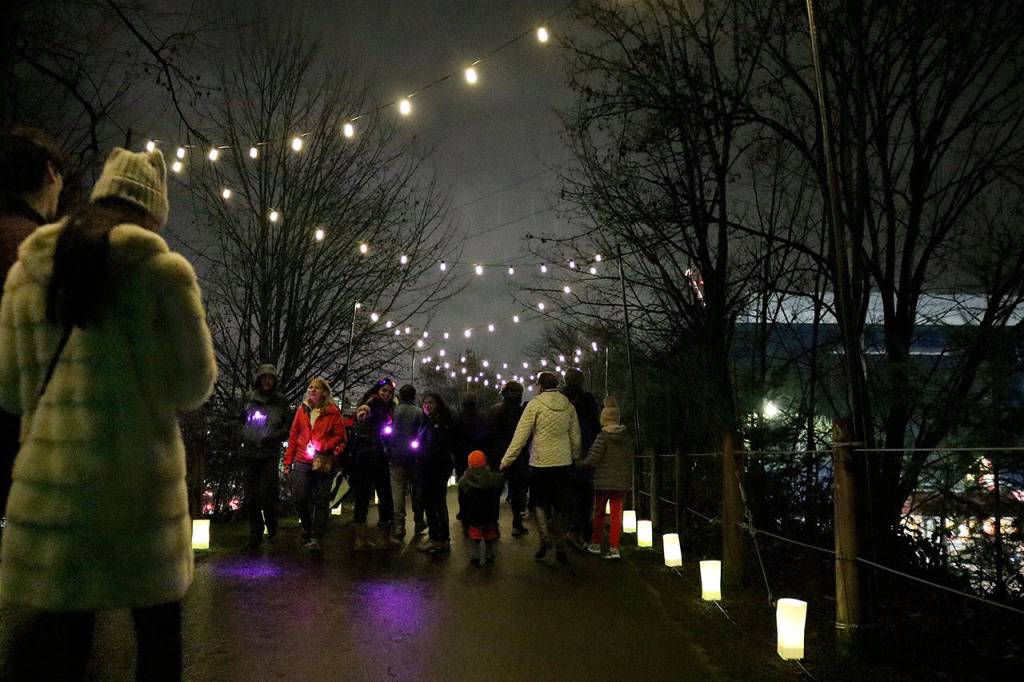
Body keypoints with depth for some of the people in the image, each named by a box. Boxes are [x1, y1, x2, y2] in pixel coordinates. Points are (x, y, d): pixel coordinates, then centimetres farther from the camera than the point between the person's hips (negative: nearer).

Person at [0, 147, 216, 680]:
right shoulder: (162, 269, -5)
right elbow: (193, 386, -2)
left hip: (50, 472, 4)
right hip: (138, 473, -3)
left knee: (54, 628, 10)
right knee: (157, 624, 13)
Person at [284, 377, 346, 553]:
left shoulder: (332, 412, 2)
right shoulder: (302, 410, 11)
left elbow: (339, 436, -2)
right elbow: (293, 437, 11)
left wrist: (321, 446, -16)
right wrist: (288, 462, 8)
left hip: (324, 463, -2)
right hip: (302, 461, 3)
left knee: (321, 501, 0)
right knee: (299, 498, -1)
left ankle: (315, 538, 7)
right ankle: (307, 527, 25)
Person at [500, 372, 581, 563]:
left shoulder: (535, 404, -9)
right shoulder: (569, 406, 4)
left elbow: (520, 436, -10)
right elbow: (576, 438, 9)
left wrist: (506, 461, -5)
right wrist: (574, 457, 24)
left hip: (540, 463, -4)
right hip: (564, 462, 4)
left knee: (539, 502, 12)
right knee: (559, 505, 14)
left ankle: (545, 537, -8)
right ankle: (559, 545, 14)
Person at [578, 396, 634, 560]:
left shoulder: (602, 437, -11)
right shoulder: (626, 437, 4)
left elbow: (593, 459, -14)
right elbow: (630, 460, 8)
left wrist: (579, 463, 3)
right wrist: (629, 481, 15)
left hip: (603, 482, -3)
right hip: (621, 483, 4)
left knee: (599, 514, 12)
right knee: (616, 515, 5)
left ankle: (595, 544, 21)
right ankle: (614, 548, 1)